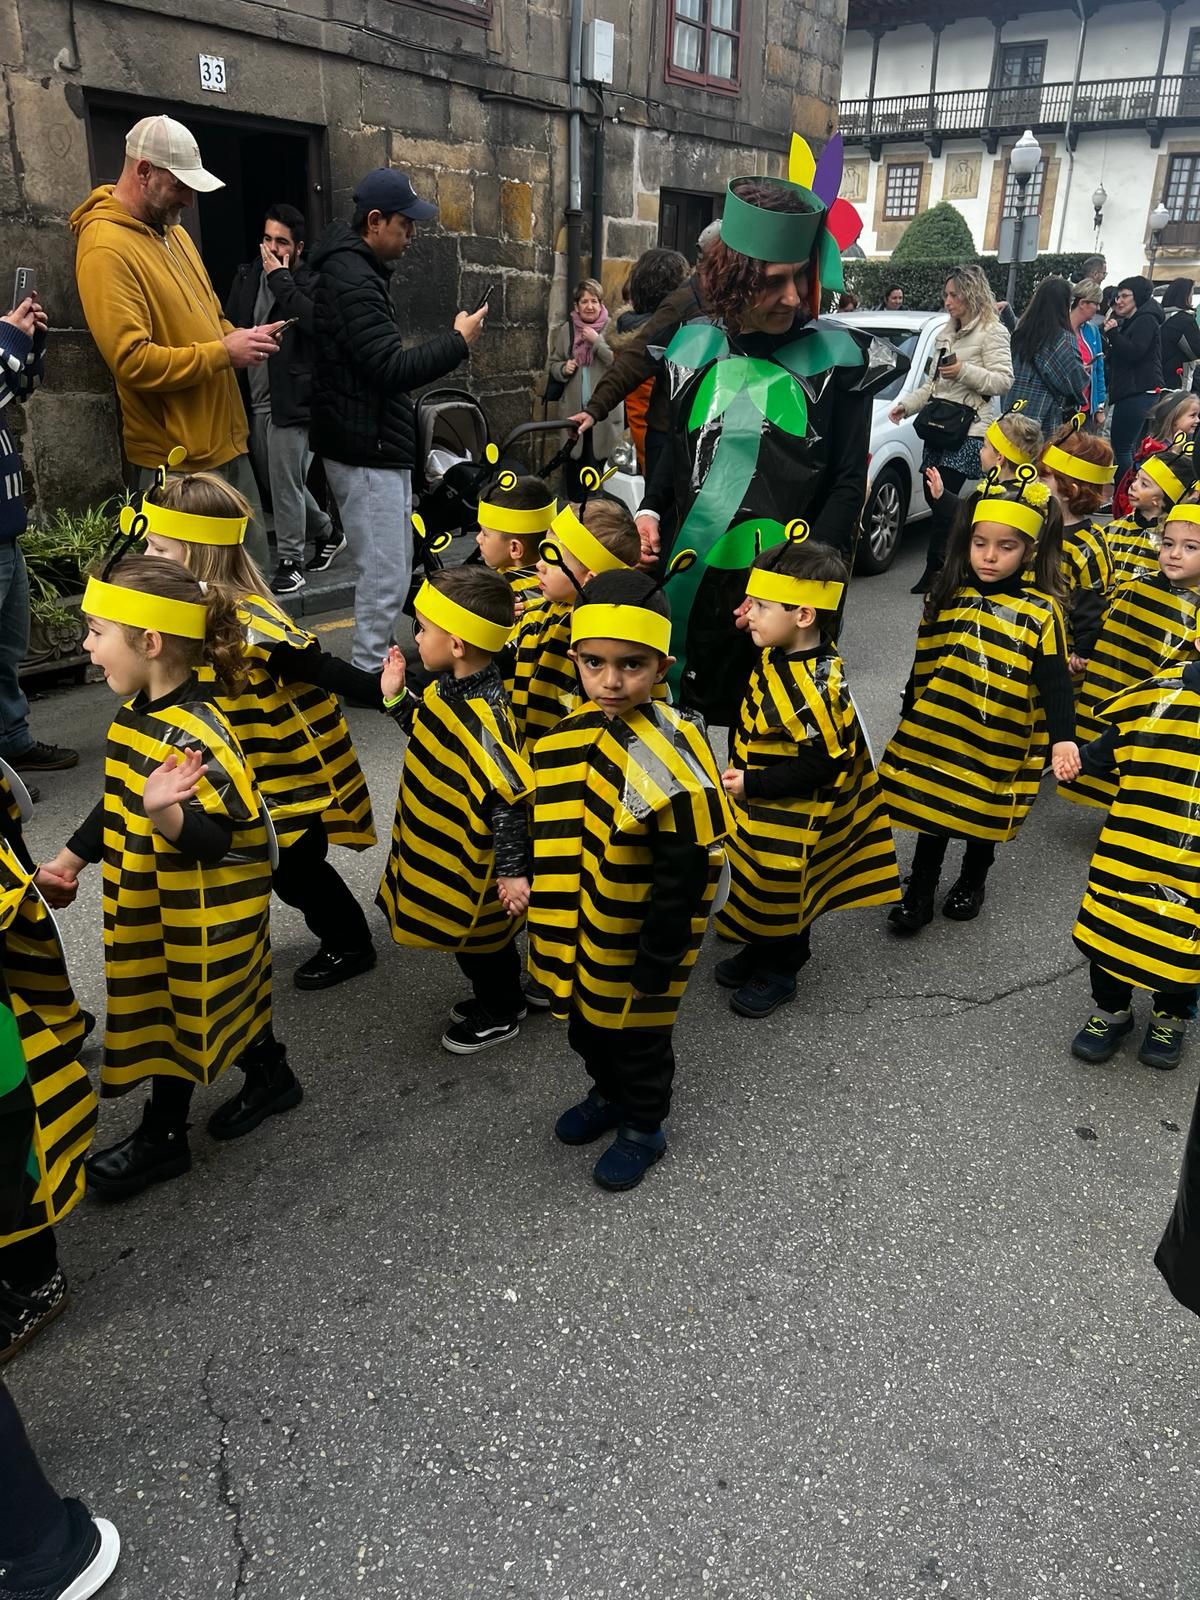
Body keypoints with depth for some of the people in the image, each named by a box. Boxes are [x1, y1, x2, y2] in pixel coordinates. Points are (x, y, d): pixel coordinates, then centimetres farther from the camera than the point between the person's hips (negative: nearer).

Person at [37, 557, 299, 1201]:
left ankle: (161, 1136, 30)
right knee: (224, 996, 23)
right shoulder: (136, 713, 0)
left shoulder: (191, 735, -29)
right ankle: (271, 1078, 45)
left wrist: (164, 812, -48)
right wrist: (69, 859, 16)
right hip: (154, 900, 8)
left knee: (173, 1009, 9)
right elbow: (117, 805, 12)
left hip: (199, 912, -8)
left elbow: (213, 839, -30)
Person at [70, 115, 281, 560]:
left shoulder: (172, 231, 14)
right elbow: (132, 360, -23)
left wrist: (241, 339, 3)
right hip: (179, 461, -9)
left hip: (227, 442, 9)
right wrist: (224, 353, -18)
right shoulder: (106, 249, -15)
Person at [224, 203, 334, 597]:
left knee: (285, 483, -7)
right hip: (252, 399, 7)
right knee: (276, 481, 14)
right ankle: (325, 530, 35)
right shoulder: (247, 276, 12)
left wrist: (280, 278, -16)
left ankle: (291, 563, 3)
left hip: (289, 398, -7)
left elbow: (311, 320, -25)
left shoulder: (310, 282, -5)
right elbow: (229, 325, 15)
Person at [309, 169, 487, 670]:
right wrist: (458, 341, -16)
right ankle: (368, 676, 4)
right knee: (387, 574, -7)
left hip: (370, 442, 11)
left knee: (385, 567, 17)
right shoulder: (353, 279, -18)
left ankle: (372, 664, 28)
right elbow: (391, 369, -25)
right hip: (368, 448, -11)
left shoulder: (352, 269, 16)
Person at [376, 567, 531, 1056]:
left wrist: (512, 869, -29)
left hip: (471, 863, -9)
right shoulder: (450, 689, -4)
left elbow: (511, 796, -32)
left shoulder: (484, 720, -33)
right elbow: (429, 732, 15)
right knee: (476, 937, 27)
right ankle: (495, 998, 48)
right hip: (444, 849, 9)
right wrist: (396, 696, 5)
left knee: (479, 940, 14)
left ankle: (500, 1016, 37)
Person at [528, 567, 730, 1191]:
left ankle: (643, 1128, 41)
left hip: (632, 945, -6)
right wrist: (550, 919, 13)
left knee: (636, 1039, 15)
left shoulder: (671, 757, -26)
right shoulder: (570, 734, -4)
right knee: (585, 1026, 26)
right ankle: (607, 1095, 54)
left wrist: (659, 961, -18)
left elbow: (685, 874, -22)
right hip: (576, 931, 7)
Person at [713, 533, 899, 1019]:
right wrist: (738, 769, 8)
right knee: (759, 885, 24)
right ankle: (760, 951, 45)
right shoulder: (778, 656, -2)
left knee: (782, 893, 12)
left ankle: (778, 971, 32)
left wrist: (752, 785, -24)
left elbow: (819, 764, -28)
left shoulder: (815, 687, -30)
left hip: (791, 822, -9)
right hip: (758, 812, 9)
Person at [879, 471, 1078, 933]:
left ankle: (973, 881, 41)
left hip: (998, 741, -2)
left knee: (984, 816, 16)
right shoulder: (947, 595, -1)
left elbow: (1054, 682, -15)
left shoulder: (1041, 611, -12)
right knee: (931, 809, 10)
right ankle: (919, 891, 26)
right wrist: (910, 719, 14)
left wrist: (1062, 737, -27)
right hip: (938, 731, 2)